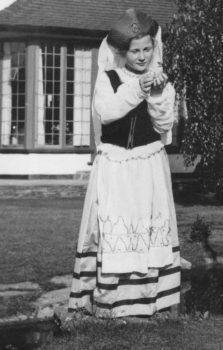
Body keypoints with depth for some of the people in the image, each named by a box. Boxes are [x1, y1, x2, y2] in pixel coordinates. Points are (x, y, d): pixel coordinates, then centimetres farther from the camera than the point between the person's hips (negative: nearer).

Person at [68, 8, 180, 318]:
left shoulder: (162, 81, 5)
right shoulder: (108, 79, -1)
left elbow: (164, 124, -4)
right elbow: (104, 112, -19)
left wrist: (157, 94, -18)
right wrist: (137, 88, -27)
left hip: (150, 167, 2)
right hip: (114, 167, -2)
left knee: (151, 228, 1)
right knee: (112, 229, -7)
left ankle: (149, 297, 8)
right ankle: (108, 300, -3)